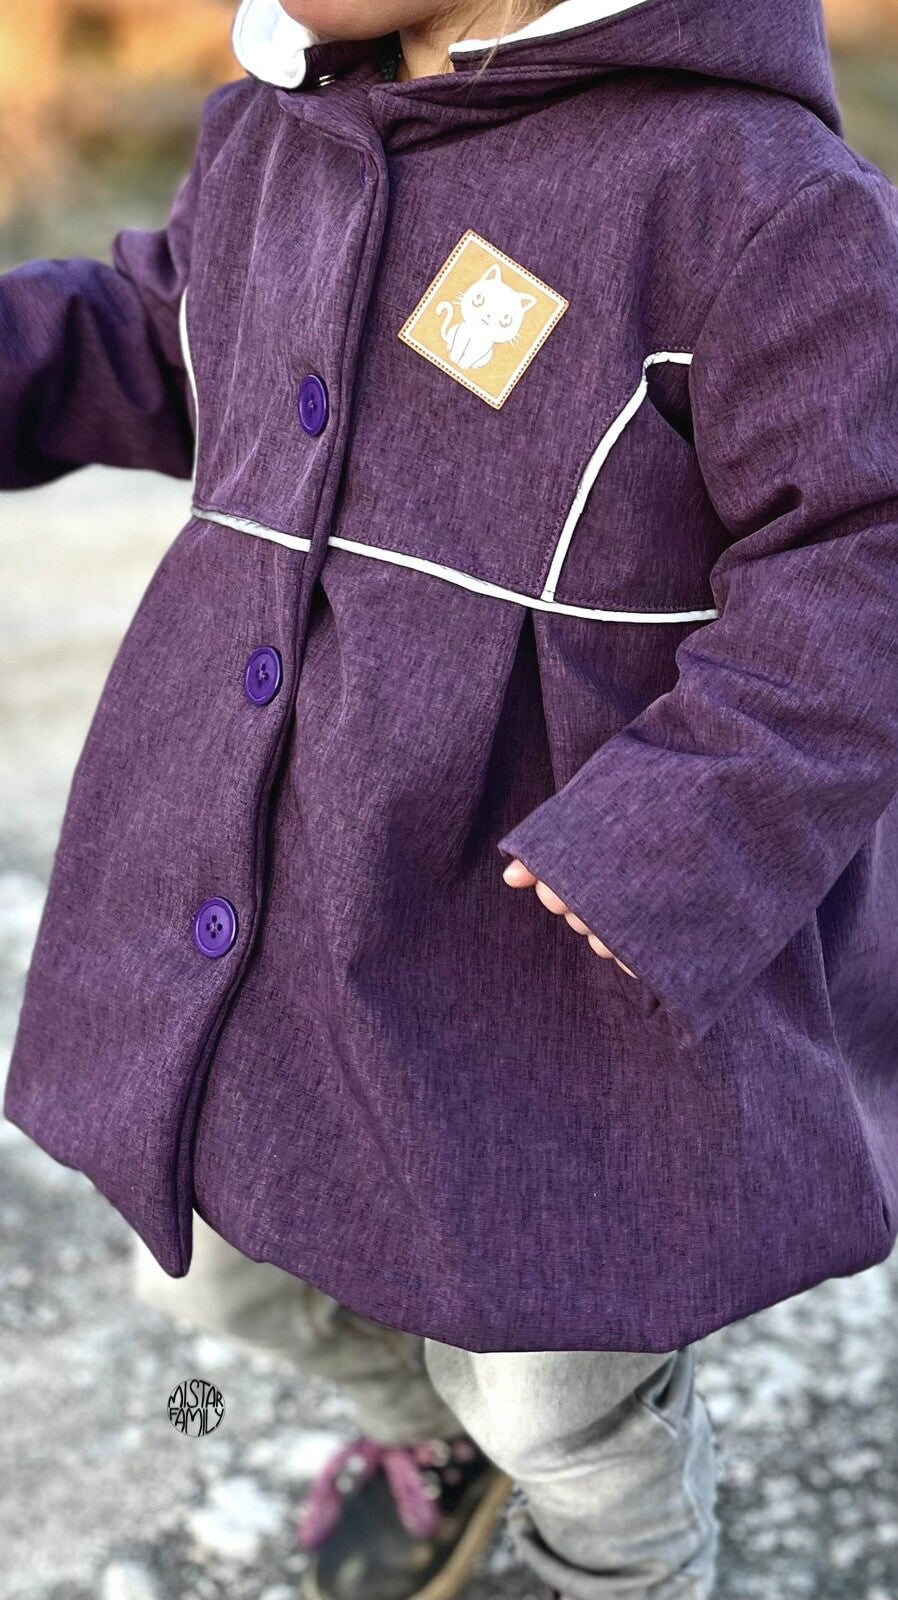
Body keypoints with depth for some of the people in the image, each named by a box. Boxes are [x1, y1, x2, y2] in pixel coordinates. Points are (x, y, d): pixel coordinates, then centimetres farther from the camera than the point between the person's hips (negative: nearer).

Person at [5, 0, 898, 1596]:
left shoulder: (747, 193, -21)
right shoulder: (288, 130, 2)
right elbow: (169, 342, 19)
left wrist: (682, 840, -29)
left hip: (570, 943, -6)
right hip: (274, 892, 7)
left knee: (556, 1382, 15)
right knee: (238, 1248, 26)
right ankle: (430, 1416, 60)